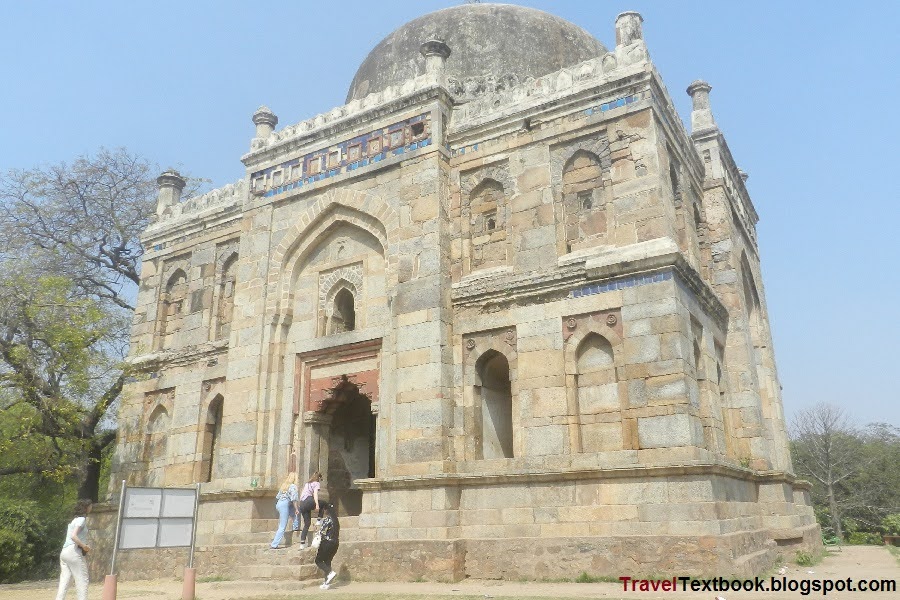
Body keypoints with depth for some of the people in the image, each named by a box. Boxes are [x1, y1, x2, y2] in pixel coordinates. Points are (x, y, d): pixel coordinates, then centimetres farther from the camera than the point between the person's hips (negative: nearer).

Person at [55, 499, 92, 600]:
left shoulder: (75, 519, 20)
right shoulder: (81, 519, -7)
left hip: (64, 552, 9)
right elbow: (73, 536, -20)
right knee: (82, 580, -2)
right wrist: (84, 546, -15)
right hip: (74, 551, -9)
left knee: (65, 581, 6)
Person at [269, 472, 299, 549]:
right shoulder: (293, 486, -8)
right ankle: (274, 545, -2)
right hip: (284, 506, -8)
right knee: (282, 527, -3)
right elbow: (293, 499, -14)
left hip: (278, 504, 8)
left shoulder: (284, 485, 15)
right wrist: (296, 509, -7)